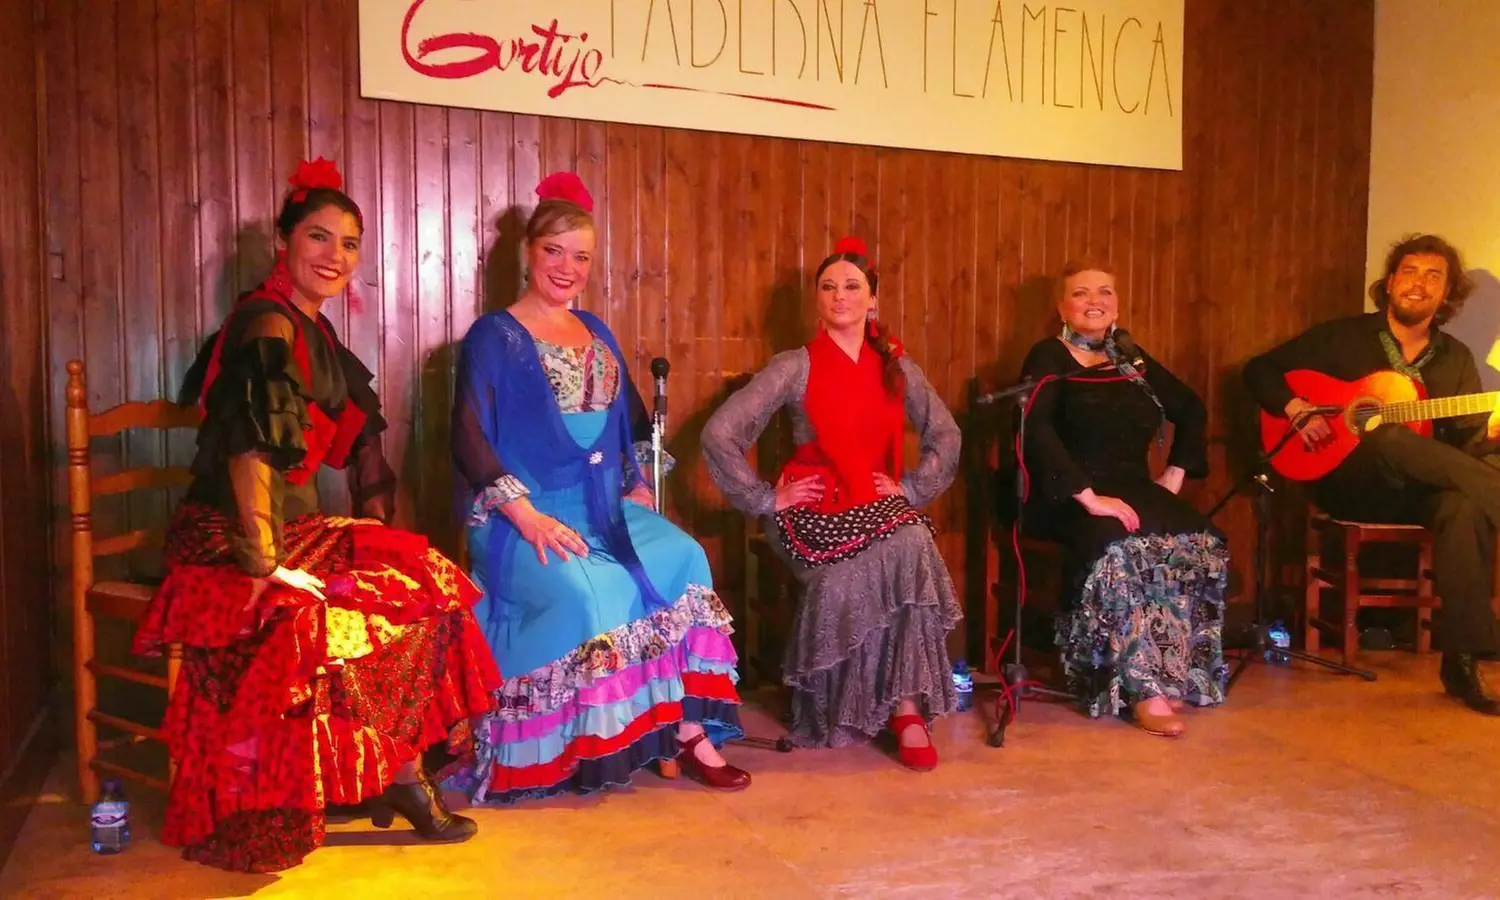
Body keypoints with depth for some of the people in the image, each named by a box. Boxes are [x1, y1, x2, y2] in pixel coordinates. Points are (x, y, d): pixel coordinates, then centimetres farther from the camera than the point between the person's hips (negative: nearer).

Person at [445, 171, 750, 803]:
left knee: (683, 559, -20)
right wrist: (526, 514, -21)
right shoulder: (492, 338, 1)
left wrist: (636, 485, 9)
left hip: (606, 508, 5)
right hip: (523, 521, -5)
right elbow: (470, 439, -9)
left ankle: (683, 724, -15)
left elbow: (633, 420, 25)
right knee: (585, 587, -33)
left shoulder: (596, 334, 18)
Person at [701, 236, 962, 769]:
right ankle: (906, 706, -16)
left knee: (912, 547, -31)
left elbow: (945, 435, 19)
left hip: (876, 504, 4)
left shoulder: (896, 367, 11)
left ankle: (904, 705, -19)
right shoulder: (797, 367, -3)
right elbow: (719, 433, -10)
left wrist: (912, 488, 4)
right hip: (814, 509, -4)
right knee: (898, 554, -32)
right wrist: (765, 498, -11)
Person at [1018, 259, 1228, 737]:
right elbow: (1036, 431, -17)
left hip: (1136, 490, 6)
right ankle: (1142, 689, -25)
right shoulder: (1050, 357, 0)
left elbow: (1191, 409, 26)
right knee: (1119, 550, -36)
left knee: (1200, 546, -22)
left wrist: (1176, 473, 11)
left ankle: (1174, 676, -10)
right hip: (1069, 497, -6)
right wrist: (1088, 496, -25)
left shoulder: (1130, 357, 18)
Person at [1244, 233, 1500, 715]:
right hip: (1349, 482, -2)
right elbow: (1259, 370, 4)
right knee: (1388, 438, -38)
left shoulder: (1455, 358, 13)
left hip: (1421, 491, 3)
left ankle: (1461, 659, -32)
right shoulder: (1343, 335, 5)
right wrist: (1297, 409, -15)